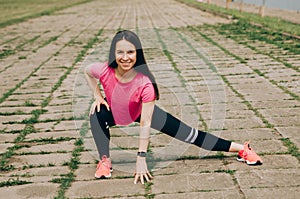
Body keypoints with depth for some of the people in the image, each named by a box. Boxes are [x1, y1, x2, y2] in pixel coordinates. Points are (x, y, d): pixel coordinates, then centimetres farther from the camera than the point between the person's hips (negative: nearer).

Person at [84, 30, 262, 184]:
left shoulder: (145, 83, -39)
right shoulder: (104, 71, -34)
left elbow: (145, 123, -32)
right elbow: (87, 71, -6)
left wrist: (141, 158, -30)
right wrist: (97, 96, -14)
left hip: (142, 111, -2)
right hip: (113, 112, 2)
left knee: (188, 134, -4)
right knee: (96, 114, -31)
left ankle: (241, 149, 8)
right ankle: (105, 161, -8)